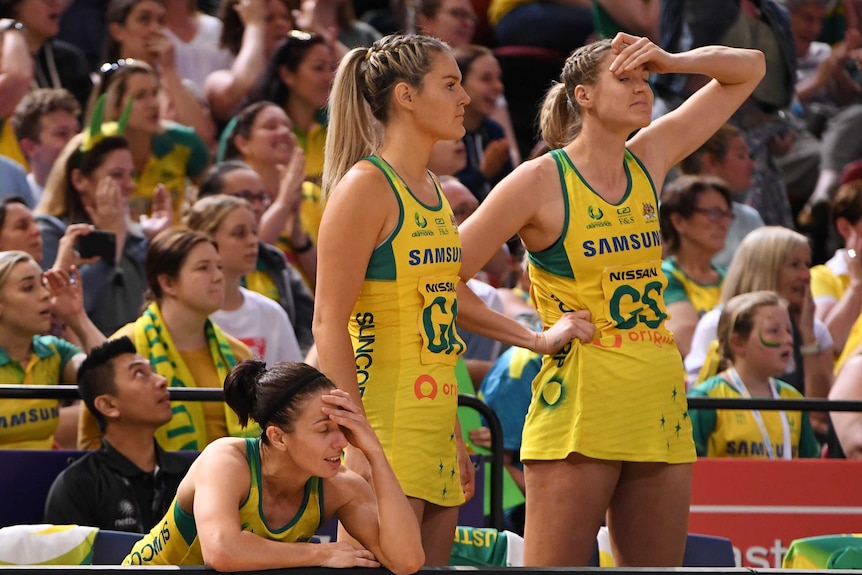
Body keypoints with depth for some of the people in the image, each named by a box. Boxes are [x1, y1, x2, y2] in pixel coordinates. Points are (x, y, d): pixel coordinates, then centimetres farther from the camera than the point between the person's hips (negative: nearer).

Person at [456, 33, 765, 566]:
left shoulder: (649, 161, 10)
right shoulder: (540, 182, -5)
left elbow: (748, 69, 18)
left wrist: (669, 61, 2)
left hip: (660, 412, 6)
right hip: (577, 415, -6)